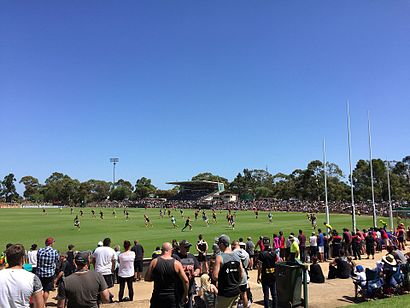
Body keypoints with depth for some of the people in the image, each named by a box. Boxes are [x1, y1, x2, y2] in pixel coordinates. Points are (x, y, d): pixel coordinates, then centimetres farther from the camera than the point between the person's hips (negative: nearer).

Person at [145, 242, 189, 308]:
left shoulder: (154, 262, -7)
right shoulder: (176, 263, -9)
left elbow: (147, 278, -4)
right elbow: (186, 281, -11)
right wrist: (185, 295, 2)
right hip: (172, 297, -1)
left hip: (157, 296, 1)